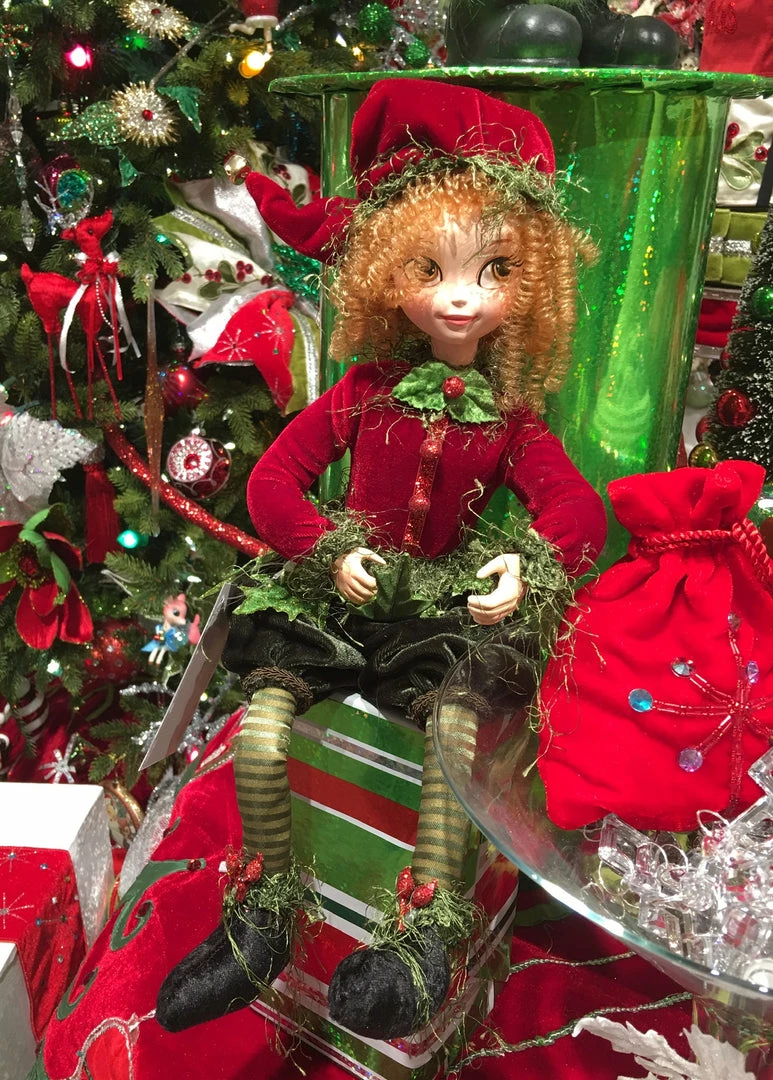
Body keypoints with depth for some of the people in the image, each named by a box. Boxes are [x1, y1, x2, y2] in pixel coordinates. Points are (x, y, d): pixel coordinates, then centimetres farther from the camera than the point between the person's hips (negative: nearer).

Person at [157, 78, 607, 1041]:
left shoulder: (510, 419, 7)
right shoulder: (366, 391, 5)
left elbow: (578, 506, -2)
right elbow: (272, 480, 1)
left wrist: (529, 562, -24)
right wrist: (330, 552, -16)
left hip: (448, 603, 0)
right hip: (340, 591, 1)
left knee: (457, 723, -29)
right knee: (259, 732, -17)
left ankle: (429, 930, -10)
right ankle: (267, 909, 6)